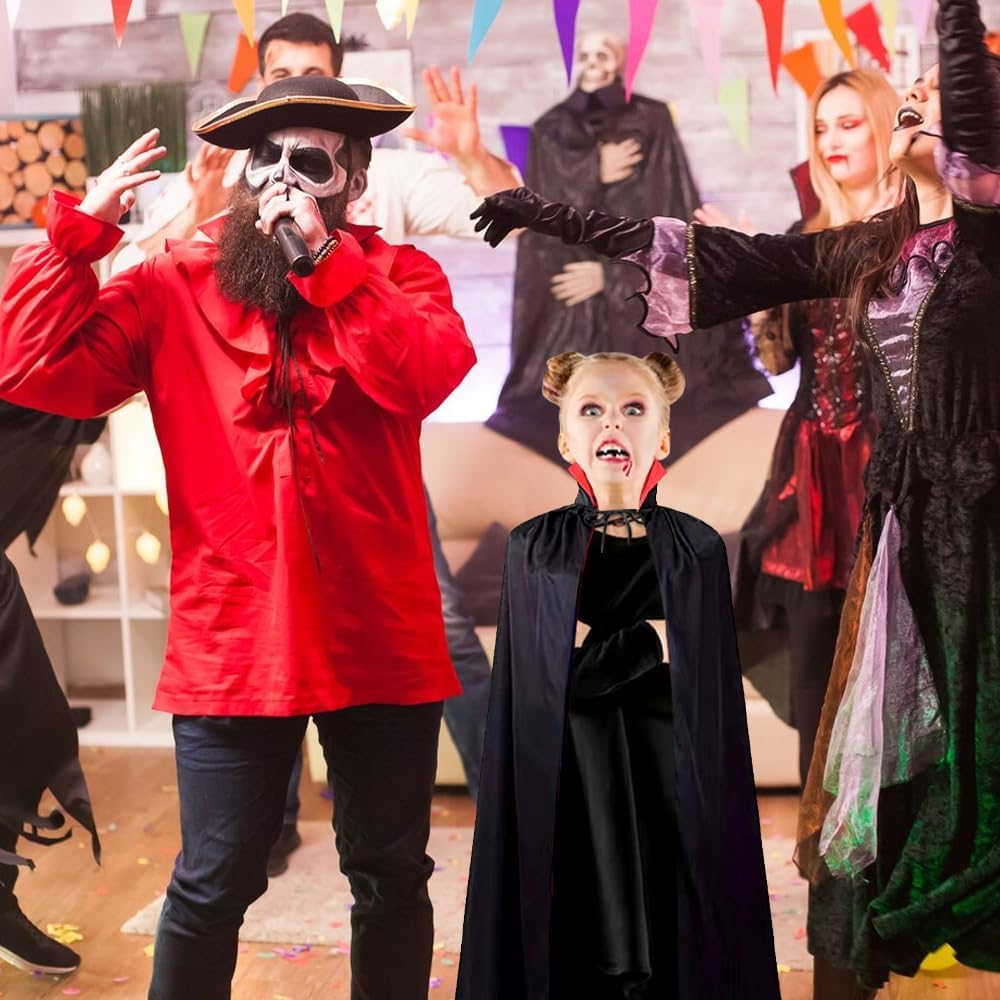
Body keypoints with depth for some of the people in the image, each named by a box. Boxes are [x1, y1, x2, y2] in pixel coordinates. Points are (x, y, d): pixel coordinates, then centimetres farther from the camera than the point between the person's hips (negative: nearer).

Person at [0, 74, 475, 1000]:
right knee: (212, 887, 9)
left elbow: (430, 377, -18)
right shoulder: (174, 287, 3)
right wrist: (82, 229, -10)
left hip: (380, 636, 1)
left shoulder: (397, 274, 3)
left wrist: (324, 259, -19)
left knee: (392, 875, 15)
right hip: (232, 640, 0)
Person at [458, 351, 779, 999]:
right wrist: (655, 637, -8)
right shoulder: (535, 548, 1)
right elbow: (554, 679, -8)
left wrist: (598, 650, -9)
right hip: (566, 795, 0)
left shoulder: (696, 550, 1)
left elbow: (712, 700, 0)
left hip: (669, 789, 1)